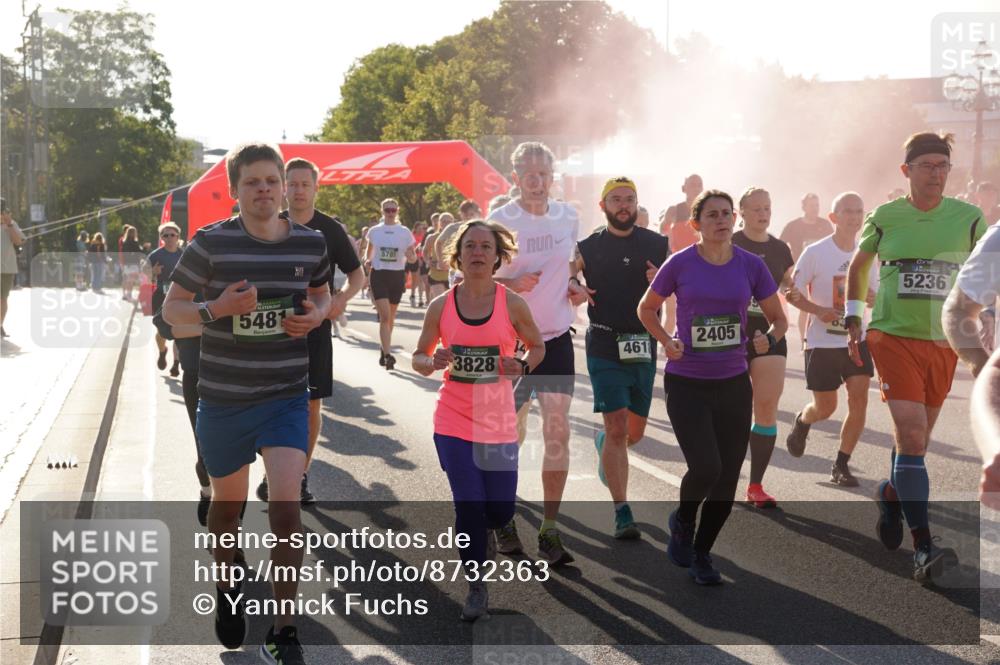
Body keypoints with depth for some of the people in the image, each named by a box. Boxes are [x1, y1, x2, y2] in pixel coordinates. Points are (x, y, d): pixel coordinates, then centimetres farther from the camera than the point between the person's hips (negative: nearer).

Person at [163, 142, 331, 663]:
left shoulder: (310, 243, -2)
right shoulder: (211, 242, -10)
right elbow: (171, 309, -3)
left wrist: (315, 315, -6)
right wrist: (216, 309, -23)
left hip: (286, 396, 1)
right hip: (223, 398, 0)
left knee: (285, 504, -14)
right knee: (228, 501, 17)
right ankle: (228, 588, 47)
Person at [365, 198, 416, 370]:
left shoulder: (404, 232, 2)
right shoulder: (374, 231, 4)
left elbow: (413, 258, 5)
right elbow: (369, 253, 19)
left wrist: (410, 256, -18)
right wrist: (368, 260, -2)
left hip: (397, 275, 1)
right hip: (379, 274, -1)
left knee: (390, 317, 12)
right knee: (384, 316, -13)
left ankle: (383, 349, 31)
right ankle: (387, 354, -17)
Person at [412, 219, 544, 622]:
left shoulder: (512, 304, -3)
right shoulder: (441, 306, -1)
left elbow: (537, 346, 11)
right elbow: (419, 358, 8)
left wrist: (522, 367, -11)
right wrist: (432, 363, -15)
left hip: (499, 422, 1)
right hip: (453, 422, 0)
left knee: (500, 511, 4)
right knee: (469, 507, -3)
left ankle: (483, 532, 42)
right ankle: (476, 588, 16)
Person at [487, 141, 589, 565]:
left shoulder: (568, 217, 5)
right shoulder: (499, 221, -8)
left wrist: (575, 288, 1)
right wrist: (511, 283, -23)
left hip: (556, 339, 3)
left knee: (557, 432, -1)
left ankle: (549, 531, 7)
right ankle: (504, 520, 25)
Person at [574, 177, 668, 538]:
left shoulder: (657, 245, 5)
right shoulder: (588, 247, 1)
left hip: (644, 347, 3)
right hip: (605, 348, -3)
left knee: (635, 432, 12)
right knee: (617, 430, -10)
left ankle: (603, 443, 47)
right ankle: (623, 512, -5)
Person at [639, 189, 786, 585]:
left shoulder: (751, 266, 1)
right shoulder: (680, 264, -5)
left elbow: (779, 318, 9)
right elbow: (646, 308, 9)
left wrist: (769, 338, -13)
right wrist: (666, 341, -8)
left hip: (733, 384, 3)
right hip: (686, 384, -3)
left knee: (727, 477, 4)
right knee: (706, 467, -18)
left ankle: (700, 554, 25)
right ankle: (683, 521, 16)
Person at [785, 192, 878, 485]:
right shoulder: (815, 252, -9)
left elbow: (874, 297, 12)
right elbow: (793, 294, -6)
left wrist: (870, 298, -12)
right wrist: (818, 310, -22)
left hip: (857, 340, 3)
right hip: (822, 342, -3)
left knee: (859, 399, -10)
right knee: (825, 408, 5)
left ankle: (841, 466, 3)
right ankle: (802, 420, 42)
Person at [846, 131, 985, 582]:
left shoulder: (968, 218, 1)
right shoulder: (885, 218, 0)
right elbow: (858, 266, 16)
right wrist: (853, 319, 11)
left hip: (944, 341, 3)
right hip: (893, 336, -3)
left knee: (918, 437, 12)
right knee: (911, 432, -16)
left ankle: (890, 494, 43)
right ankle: (923, 547, -14)